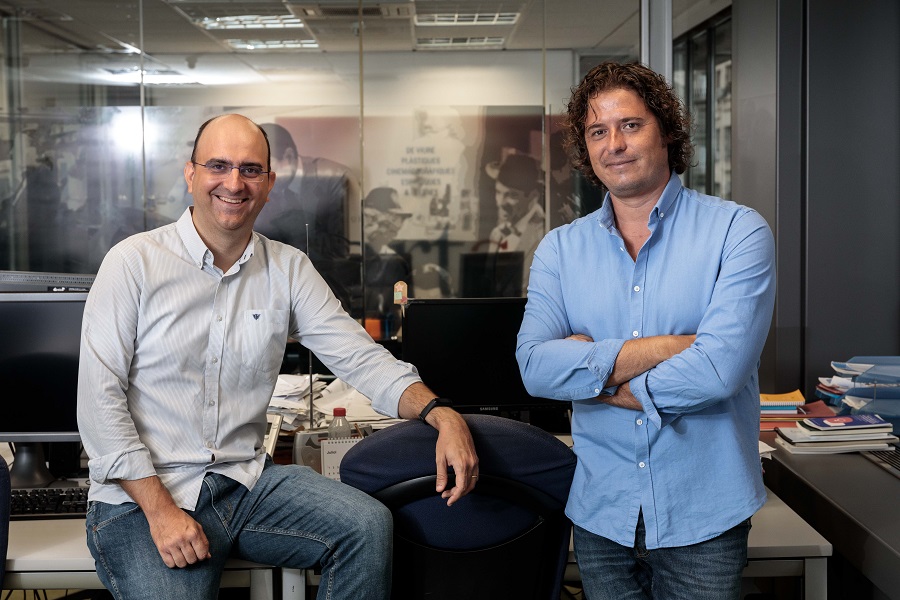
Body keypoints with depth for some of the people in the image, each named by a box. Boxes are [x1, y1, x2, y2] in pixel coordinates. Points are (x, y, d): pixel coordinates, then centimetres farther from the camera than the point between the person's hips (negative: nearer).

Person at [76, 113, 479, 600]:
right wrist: (160, 509, -16)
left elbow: (361, 358, 2)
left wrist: (440, 413, -17)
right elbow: (99, 398, -8)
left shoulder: (289, 269, 7)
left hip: (247, 481, 4)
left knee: (369, 525, -17)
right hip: (139, 498, -4)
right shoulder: (134, 262, -5)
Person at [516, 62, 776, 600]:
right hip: (601, 515, 3)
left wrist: (592, 375, -10)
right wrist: (658, 349, -19)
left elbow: (719, 368, -20)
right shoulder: (561, 249, 3)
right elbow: (535, 366, -11)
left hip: (703, 517, -3)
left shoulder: (738, 231, -8)